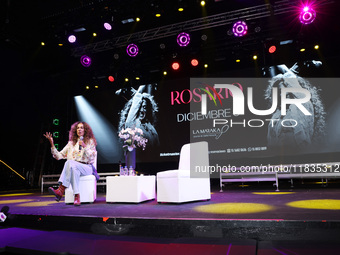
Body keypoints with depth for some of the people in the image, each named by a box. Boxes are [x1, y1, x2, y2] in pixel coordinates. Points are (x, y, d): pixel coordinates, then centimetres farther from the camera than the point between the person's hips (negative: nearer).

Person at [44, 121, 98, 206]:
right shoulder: (71, 143, 19)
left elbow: (92, 158, -1)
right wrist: (52, 144, 4)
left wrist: (84, 147, -13)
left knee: (70, 163, -35)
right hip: (73, 167, 3)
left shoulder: (90, 141, 11)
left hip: (87, 168, -2)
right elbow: (59, 156, 13)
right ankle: (76, 196, -45)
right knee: (74, 168, -37)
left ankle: (61, 190, -43)